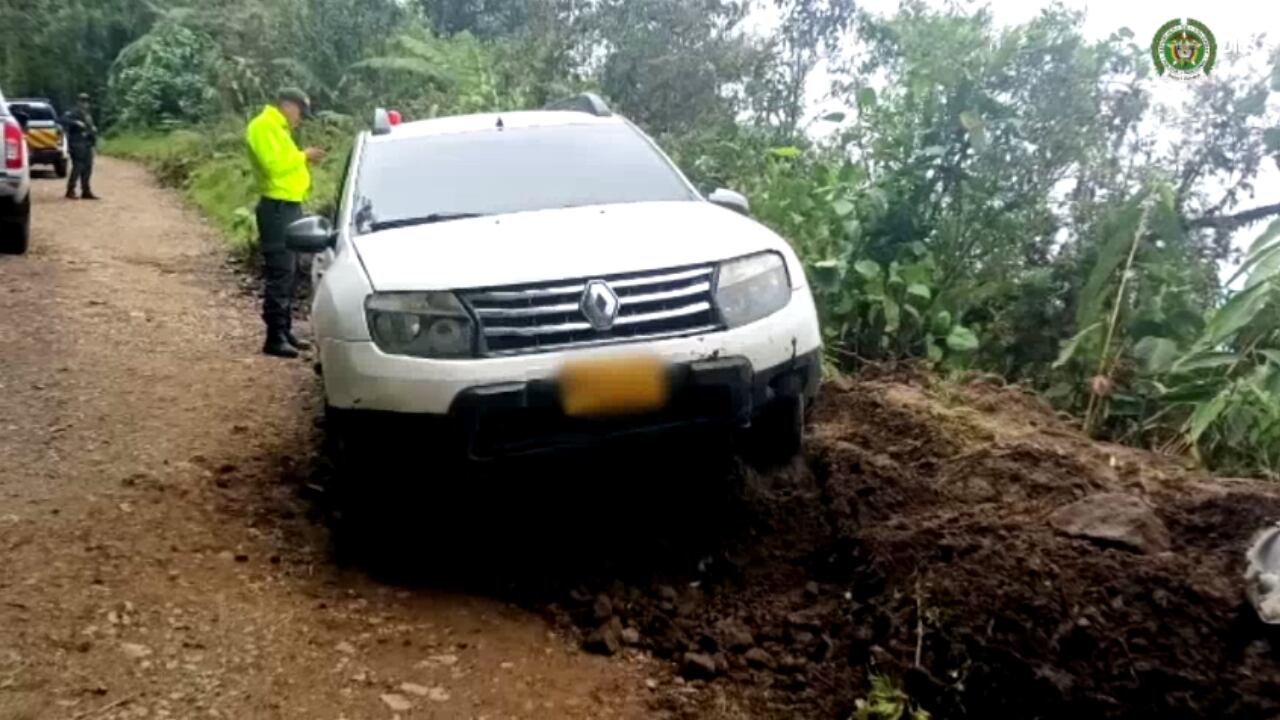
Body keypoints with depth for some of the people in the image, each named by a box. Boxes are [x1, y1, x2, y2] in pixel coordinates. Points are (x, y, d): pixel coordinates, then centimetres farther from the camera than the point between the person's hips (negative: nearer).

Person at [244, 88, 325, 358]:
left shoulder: (278, 129, 21)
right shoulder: (263, 126, -10)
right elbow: (273, 164, -21)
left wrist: (301, 158, 9)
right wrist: (302, 156, -11)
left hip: (290, 206, 10)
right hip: (278, 207, -10)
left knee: (291, 273, 13)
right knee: (280, 273, -11)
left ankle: (285, 331, 21)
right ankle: (274, 338, -9)